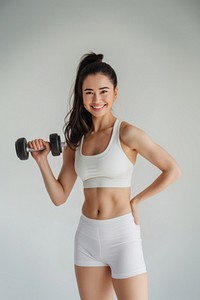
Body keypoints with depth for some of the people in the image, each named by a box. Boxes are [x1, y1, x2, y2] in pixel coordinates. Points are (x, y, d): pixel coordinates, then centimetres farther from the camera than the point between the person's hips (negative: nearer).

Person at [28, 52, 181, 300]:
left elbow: (172, 170, -9)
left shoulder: (126, 133, -9)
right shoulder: (76, 140, 6)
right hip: (87, 235, 5)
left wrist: (136, 200, -5)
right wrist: (42, 160, -6)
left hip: (122, 234, -5)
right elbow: (59, 196, 6)